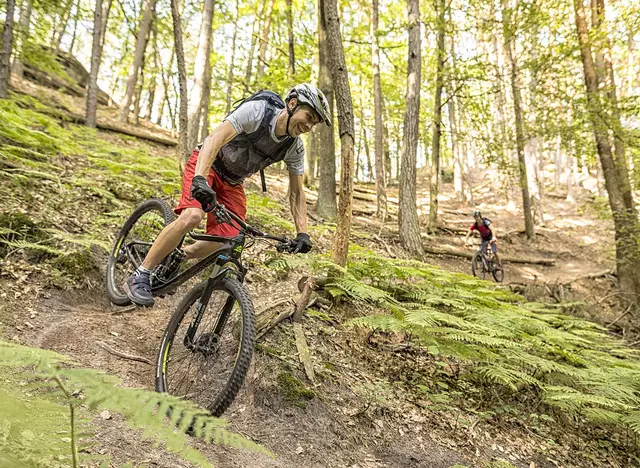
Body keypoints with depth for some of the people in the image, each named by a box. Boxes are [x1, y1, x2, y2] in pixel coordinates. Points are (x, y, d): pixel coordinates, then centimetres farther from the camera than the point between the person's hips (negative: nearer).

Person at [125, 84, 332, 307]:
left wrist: (302, 232, -15)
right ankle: (139, 276, -14)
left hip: (232, 182, 5)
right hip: (207, 164, -5)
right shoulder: (257, 110, -27)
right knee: (192, 216, -31)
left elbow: (296, 192, -5)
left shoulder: (295, 148, -11)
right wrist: (199, 179, -52)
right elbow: (216, 137, -37)